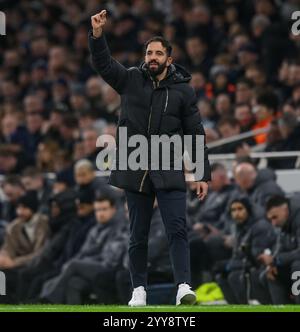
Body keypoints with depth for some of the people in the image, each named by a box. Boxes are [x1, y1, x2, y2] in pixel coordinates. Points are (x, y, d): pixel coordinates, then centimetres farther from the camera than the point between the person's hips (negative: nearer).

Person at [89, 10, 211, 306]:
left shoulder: (183, 90, 3)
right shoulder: (131, 80, 6)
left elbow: (195, 134, 4)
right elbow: (103, 64, -5)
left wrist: (203, 175, 0)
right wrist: (97, 34, -23)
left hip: (170, 172, -1)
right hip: (135, 171, 1)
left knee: (177, 230, -11)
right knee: (138, 235, 7)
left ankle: (184, 287, -16)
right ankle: (139, 290, 15)